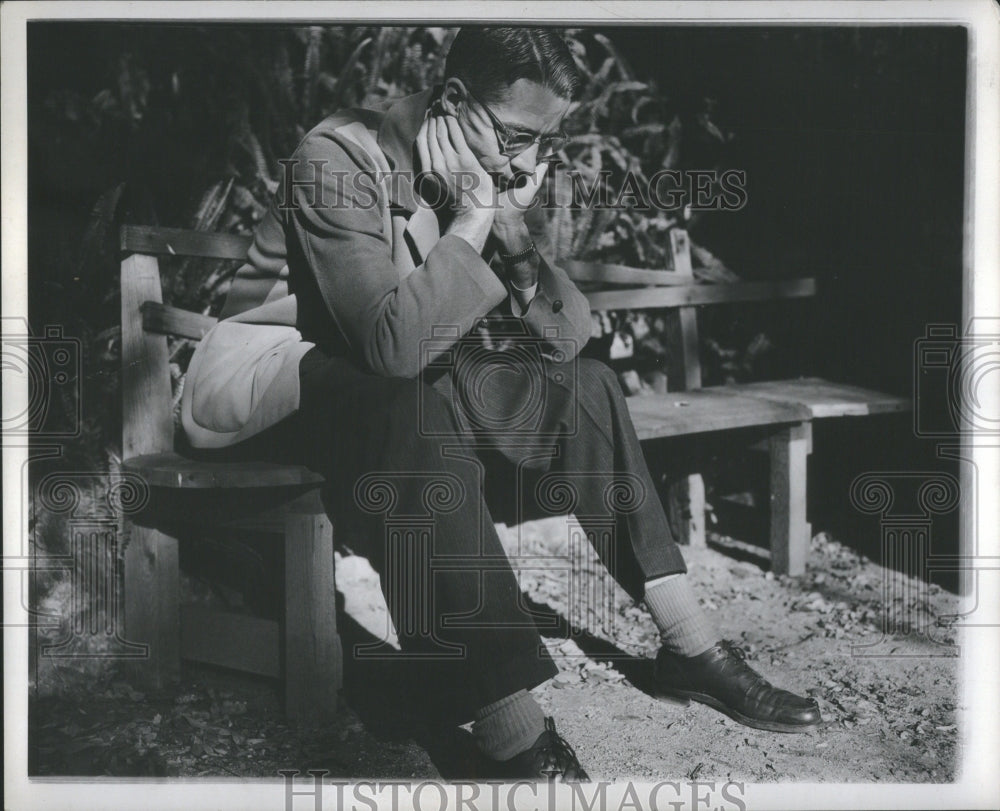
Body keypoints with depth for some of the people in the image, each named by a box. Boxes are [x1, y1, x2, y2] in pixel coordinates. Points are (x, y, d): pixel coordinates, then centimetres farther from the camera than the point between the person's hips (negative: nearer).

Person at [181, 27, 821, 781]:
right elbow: (395, 343, -33)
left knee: (586, 387, -4)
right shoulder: (343, 159, -22)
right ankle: (518, 741, -37)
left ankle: (689, 643, 1)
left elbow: (568, 341, -1)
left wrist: (518, 233, -15)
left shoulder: (501, 176, 1)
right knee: (415, 422, -37)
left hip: (418, 385, 8)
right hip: (280, 381, -8)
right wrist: (471, 221, -26)